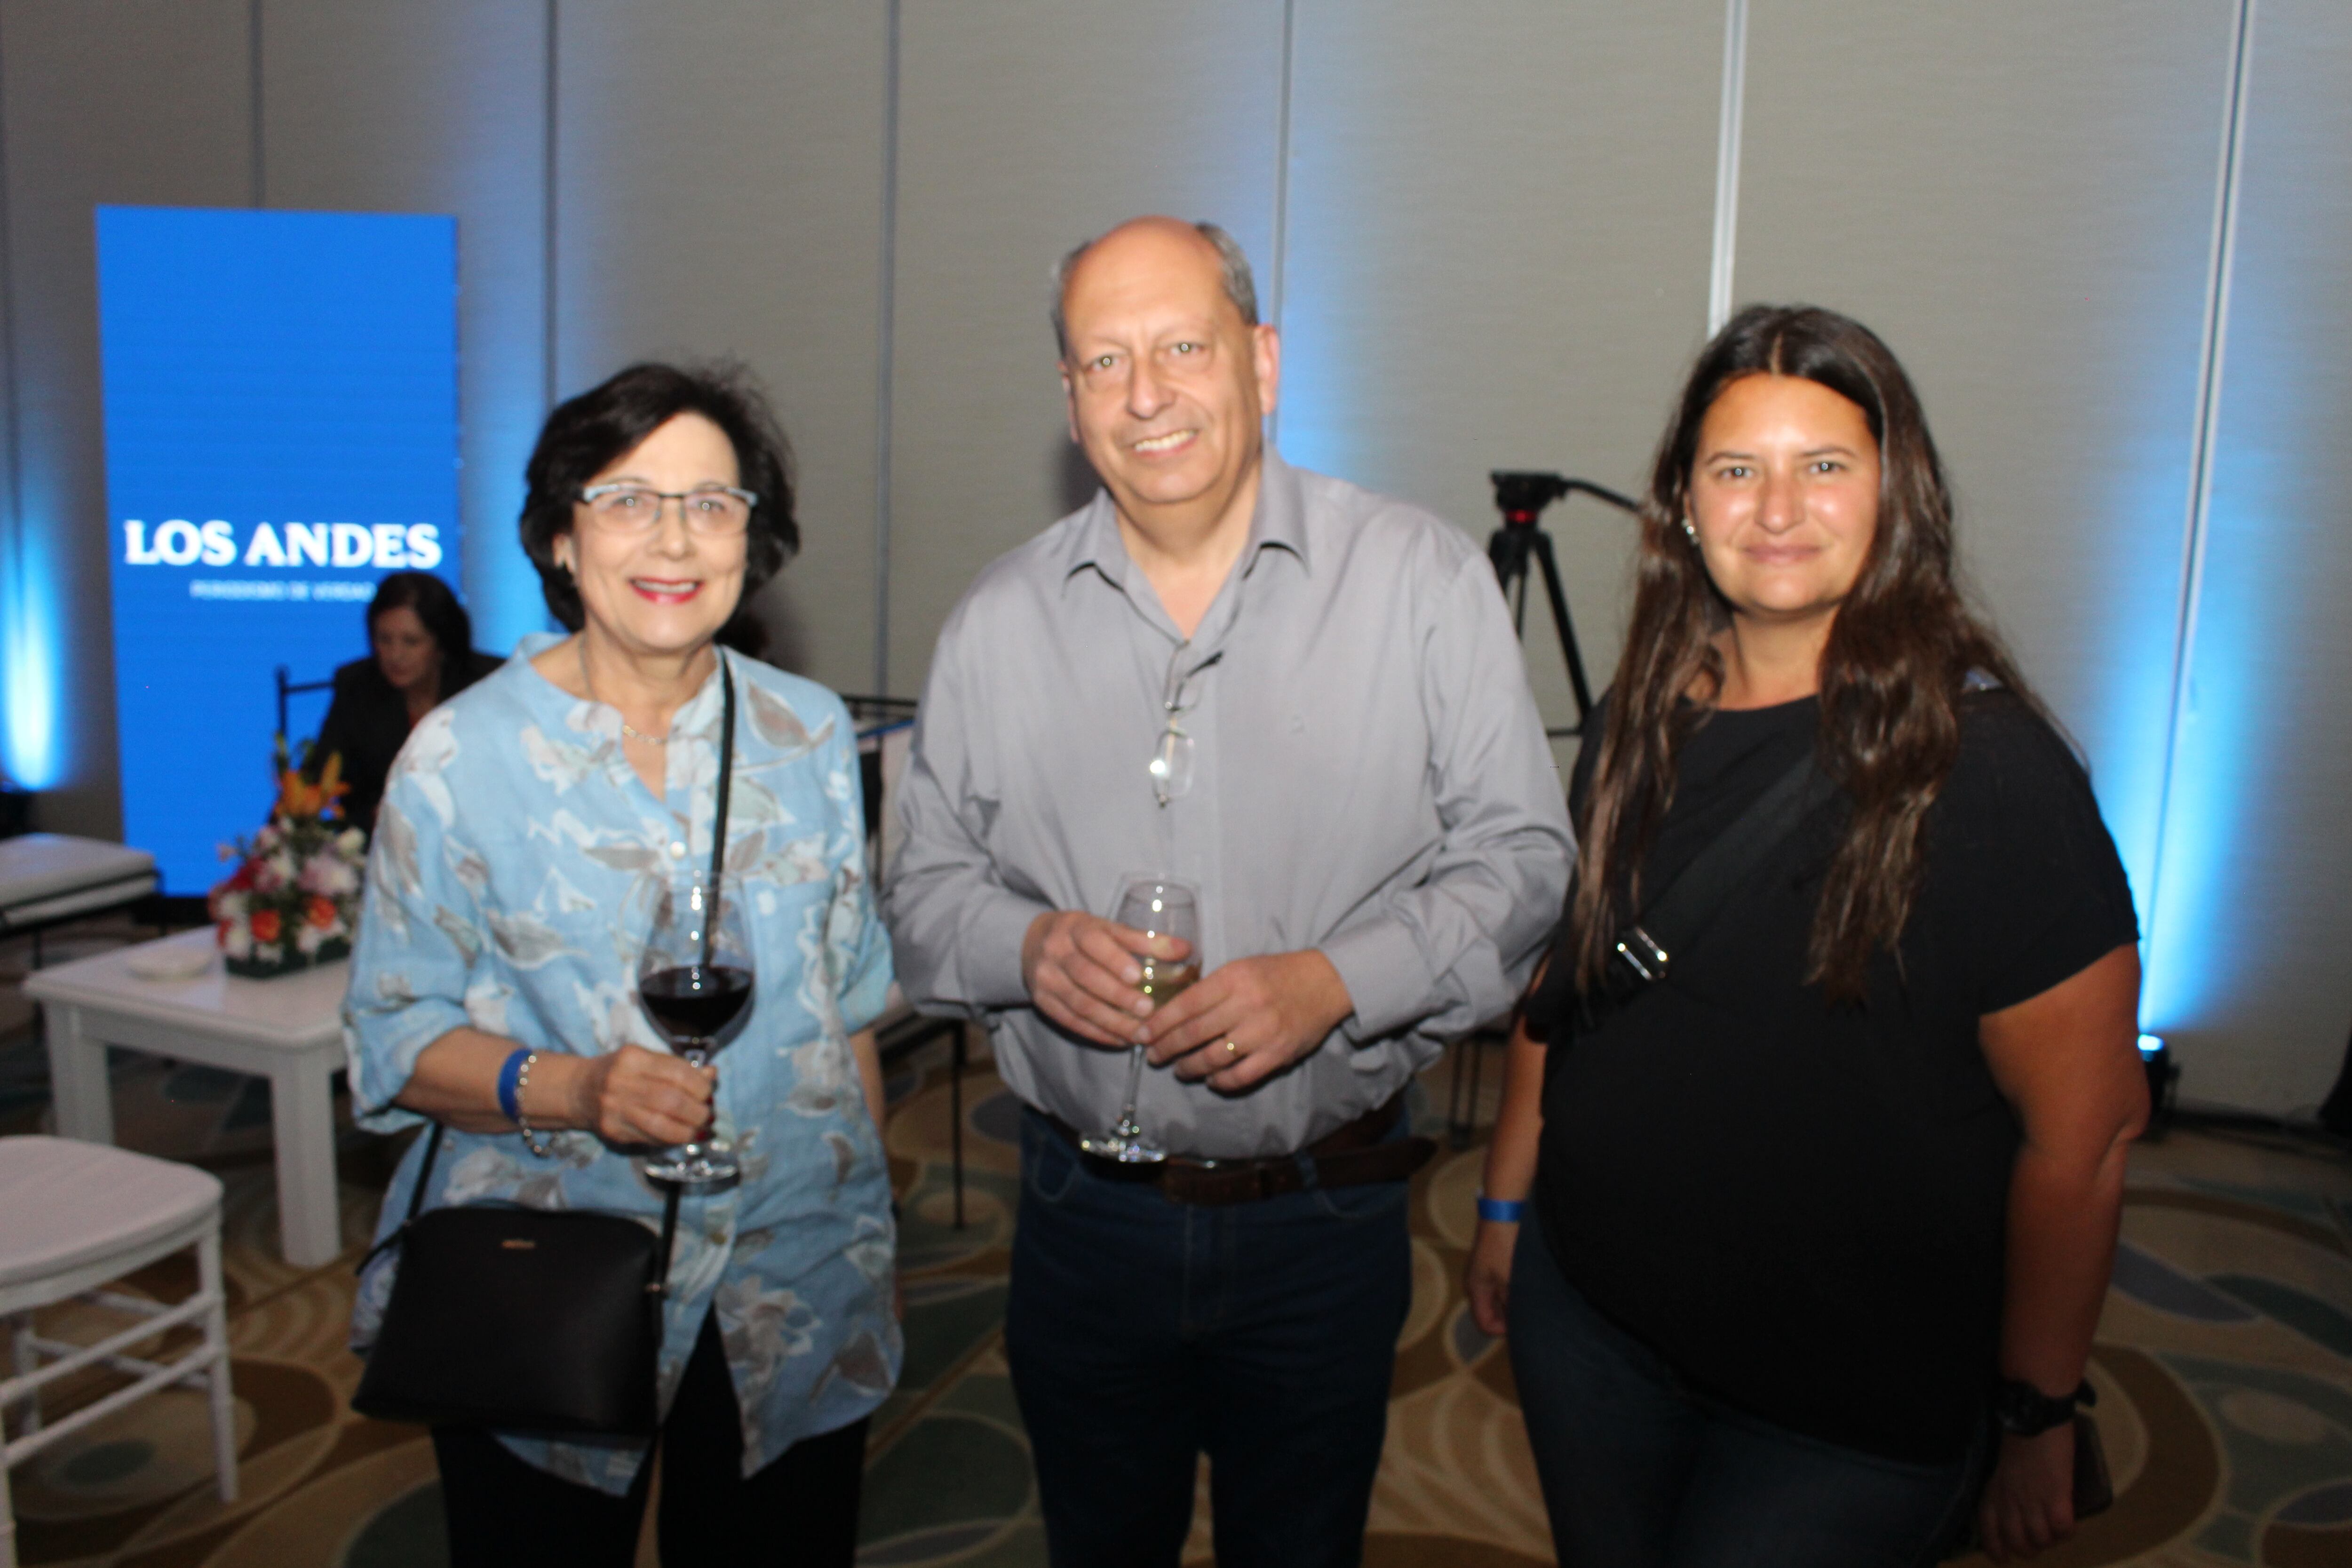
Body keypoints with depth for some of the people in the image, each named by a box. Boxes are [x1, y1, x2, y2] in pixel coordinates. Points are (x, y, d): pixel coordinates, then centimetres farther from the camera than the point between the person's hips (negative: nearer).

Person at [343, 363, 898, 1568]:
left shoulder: (810, 734, 1)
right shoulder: (462, 755, -8)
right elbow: (394, 1033, -6)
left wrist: (867, 1226, 9)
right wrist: (570, 1090, -24)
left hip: (797, 1297, 3)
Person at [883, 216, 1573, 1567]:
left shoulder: (1425, 581, -7)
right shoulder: (1001, 621, 0)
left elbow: (1519, 854, -6)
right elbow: (928, 886, 6)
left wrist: (1337, 980, -21)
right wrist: (1028, 944, -17)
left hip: (1325, 1217, -1)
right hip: (1083, 1214, 2)